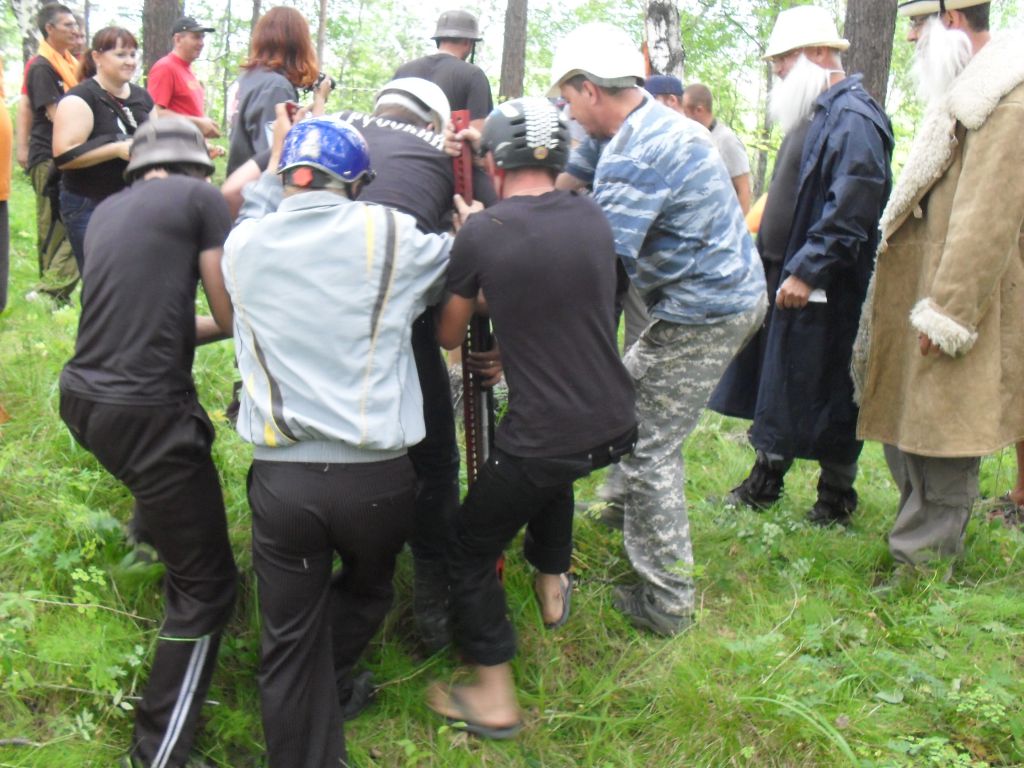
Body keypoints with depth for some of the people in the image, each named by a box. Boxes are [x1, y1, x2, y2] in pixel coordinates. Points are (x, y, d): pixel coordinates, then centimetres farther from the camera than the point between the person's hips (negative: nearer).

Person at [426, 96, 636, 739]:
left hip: (544, 437, -6)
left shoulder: (481, 233, -11)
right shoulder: (593, 217, 2)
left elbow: (449, 335, 3)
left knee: (471, 549, 14)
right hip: (616, 426, 6)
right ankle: (553, 586, 52)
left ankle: (494, 698, 20)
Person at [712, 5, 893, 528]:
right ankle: (766, 478, 29)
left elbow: (851, 207, -25)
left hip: (823, 288, -9)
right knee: (773, 381, 15)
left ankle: (837, 496, 17)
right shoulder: (813, 115, 15)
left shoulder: (853, 118, -15)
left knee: (824, 389, 1)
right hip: (784, 274, 9)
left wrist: (808, 270, -26)